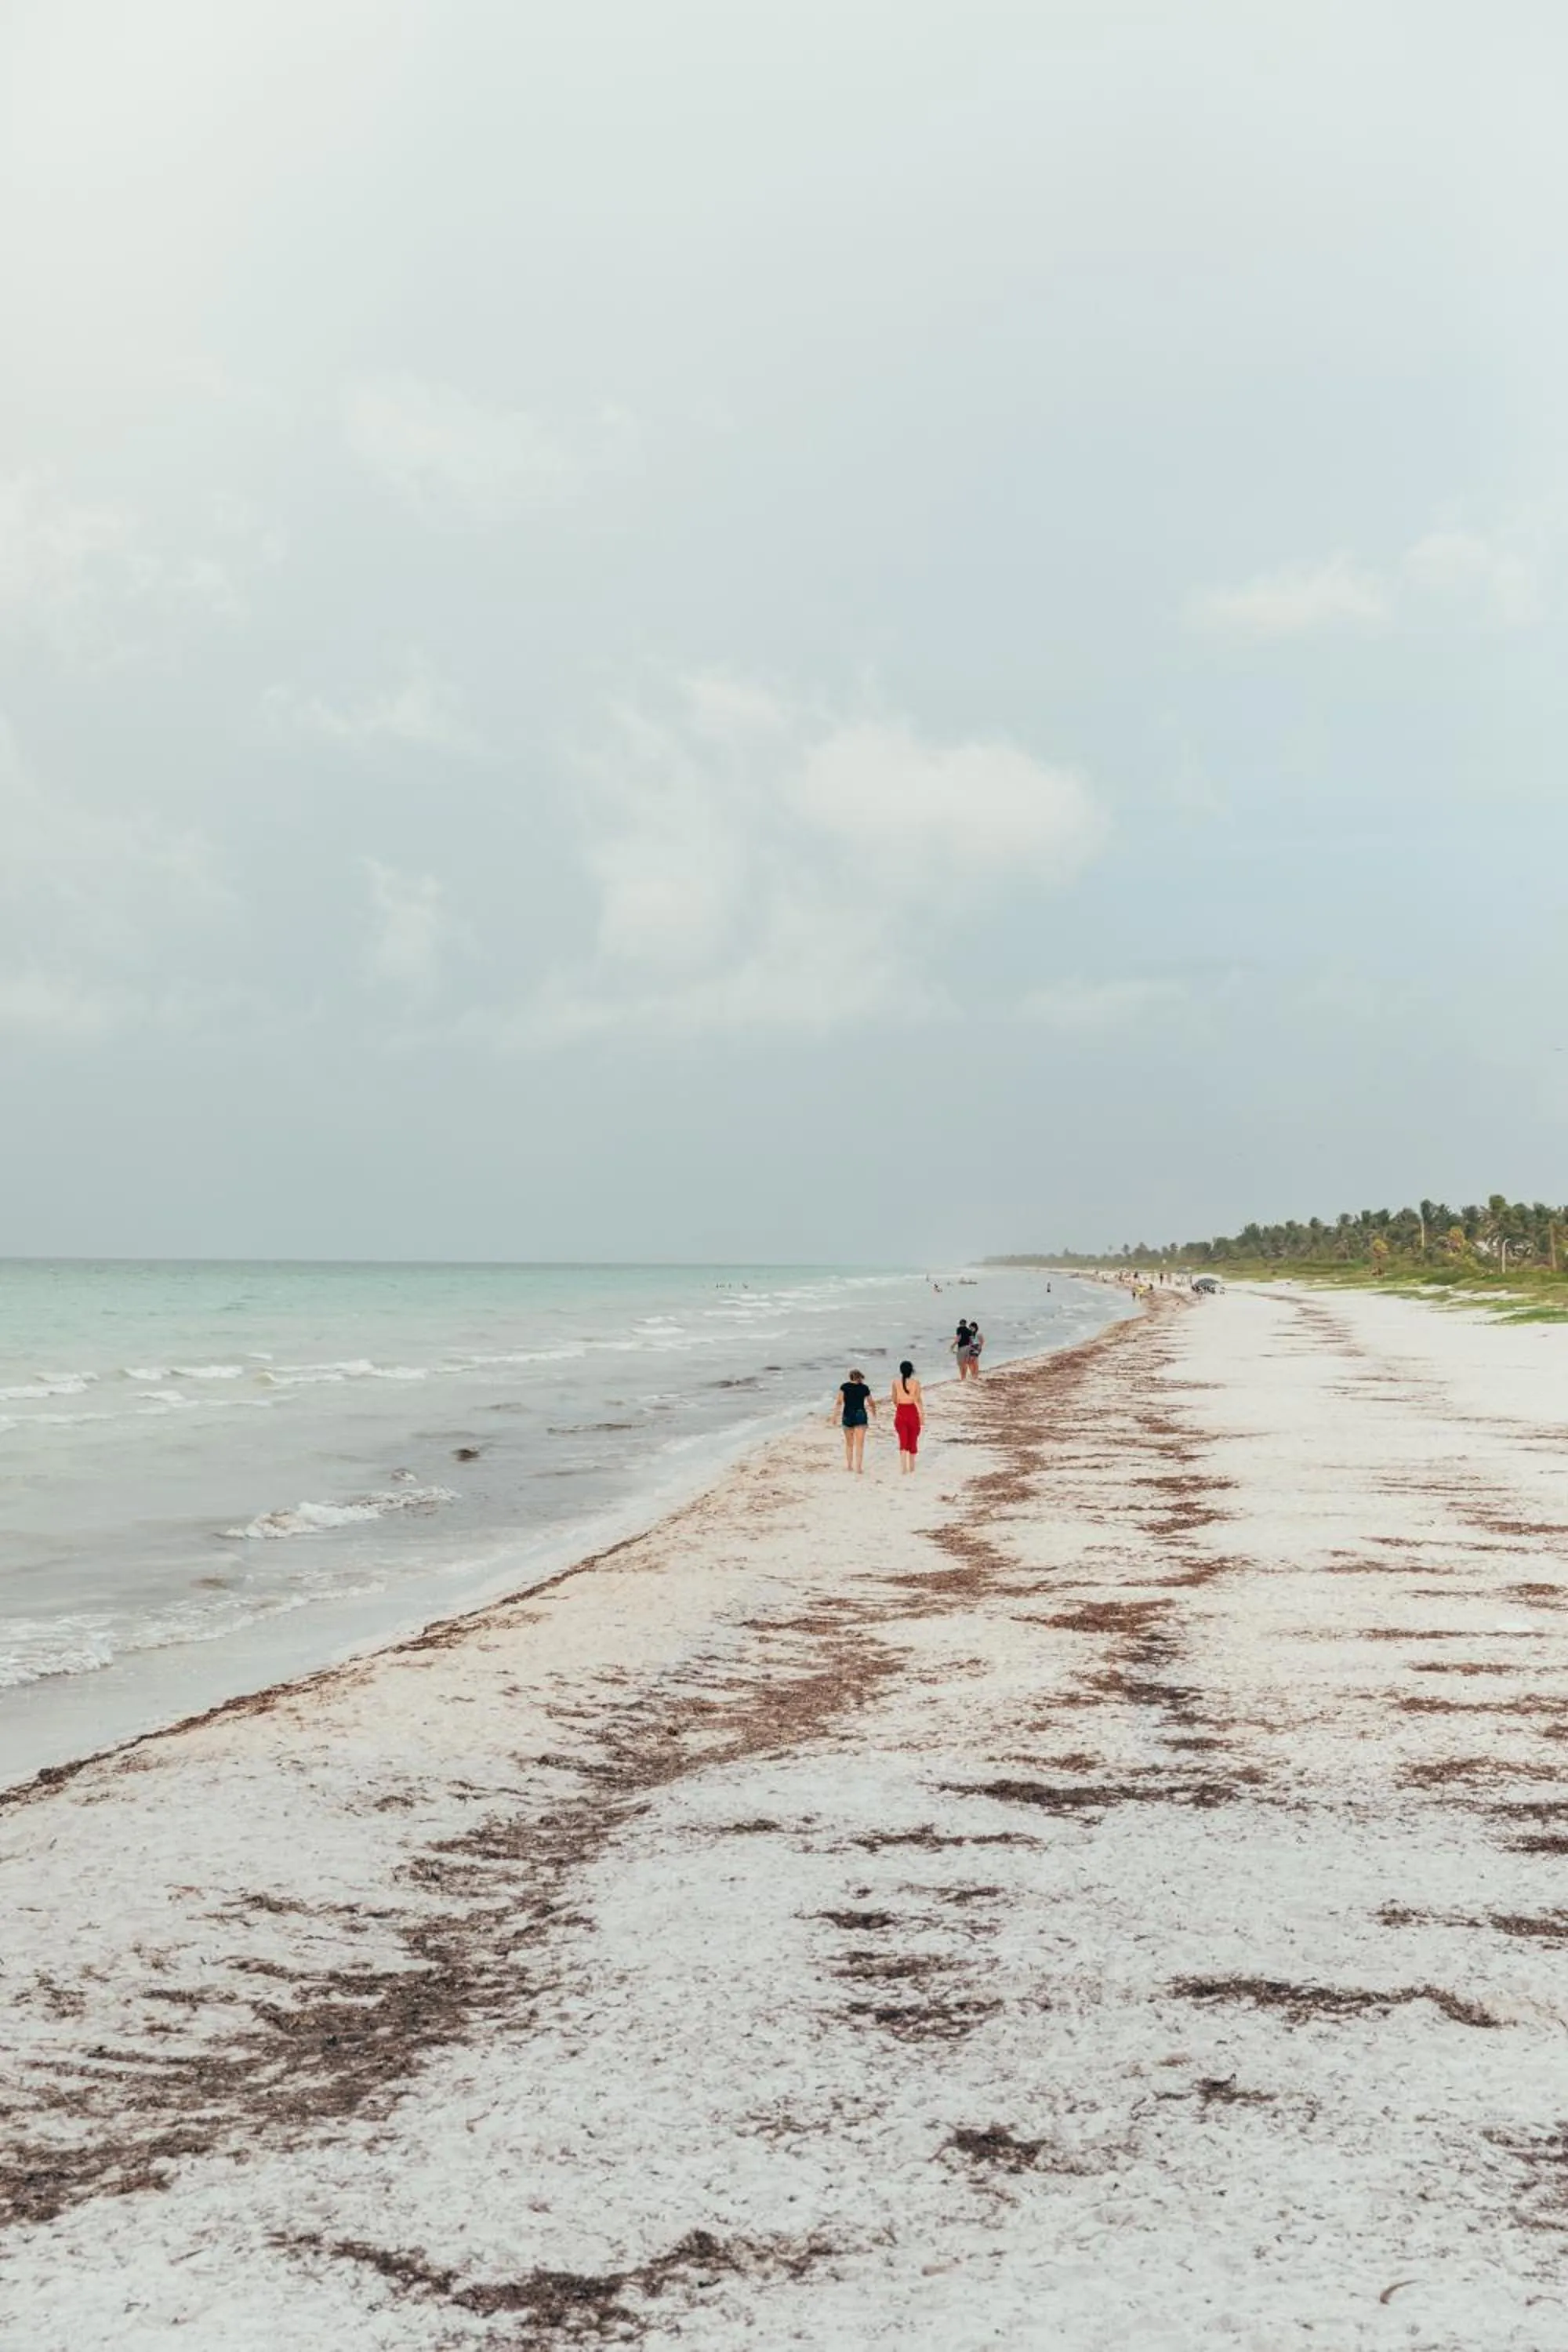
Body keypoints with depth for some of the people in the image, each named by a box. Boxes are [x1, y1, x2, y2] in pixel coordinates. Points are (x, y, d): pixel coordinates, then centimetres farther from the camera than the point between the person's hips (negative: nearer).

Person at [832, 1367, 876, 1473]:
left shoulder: (844, 1386, 3)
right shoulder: (864, 1388, 6)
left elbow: (840, 1402, -6)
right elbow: (872, 1403, 18)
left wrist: (835, 1415, -5)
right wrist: (873, 1410, 39)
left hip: (847, 1416, 1)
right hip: (860, 1415, -1)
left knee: (849, 1444, 15)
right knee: (859, 1444, -2)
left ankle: (849, 1466, 18)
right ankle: (859, 1467, -9)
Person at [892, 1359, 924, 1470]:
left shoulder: (896, 1382, -1)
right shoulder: (916, 1383, -7)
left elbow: (894, 1400, 8)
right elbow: (918, 1400, -11)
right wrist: (922, 1415, -7)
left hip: (900, 1412, 1)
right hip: (912, 1411, -1)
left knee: (903, 1440, 2)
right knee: (913, 1440, 16)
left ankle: (903, 1466, -15)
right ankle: (911, 1466, 29)